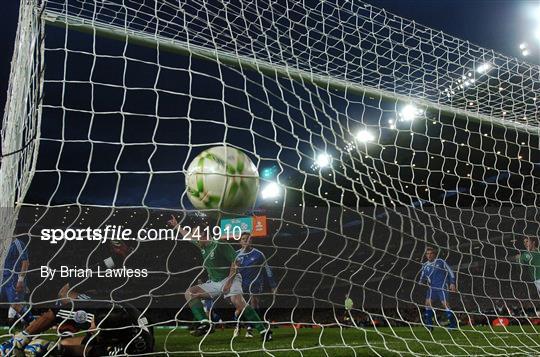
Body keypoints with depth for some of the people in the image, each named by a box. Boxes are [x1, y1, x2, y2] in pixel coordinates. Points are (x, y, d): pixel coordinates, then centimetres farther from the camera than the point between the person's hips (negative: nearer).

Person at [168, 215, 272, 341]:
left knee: (238, 302, -31)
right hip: (214, 283, 8)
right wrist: (176, 225, 36)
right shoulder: (203, 246, 10)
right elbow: (188, 236, 27)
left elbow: (235, 262, -16)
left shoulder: (221, 245, -12)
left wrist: (229, 282, -20)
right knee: (190, 293, -4)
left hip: (230, 279, -8)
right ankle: (205, 323, -16)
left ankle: (263, 330, -25)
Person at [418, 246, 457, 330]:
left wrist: (452, 283, -5)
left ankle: (453, 324, -5)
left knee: (445, 303, -16)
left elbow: (450, 272, 2)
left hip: (442, 286, -4)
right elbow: (422, 277, 17)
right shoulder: (425, 266, 10)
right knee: (428, 303, -8)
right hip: (432, 287, 4)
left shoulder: (440, 262, 0)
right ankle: (429, 325, -1)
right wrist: (421, 282, -4)